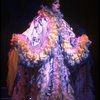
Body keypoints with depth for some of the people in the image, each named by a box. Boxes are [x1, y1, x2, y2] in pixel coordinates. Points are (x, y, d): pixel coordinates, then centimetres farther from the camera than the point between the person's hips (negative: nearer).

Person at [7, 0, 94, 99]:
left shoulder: (60, 21, 15)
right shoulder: (41, 20, -1)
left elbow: (69, 40, 18)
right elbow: (31, 36, -13)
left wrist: (83, 42, 11)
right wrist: (18, 40, -29)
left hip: (59, 60, 5)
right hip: (45, 60, -5)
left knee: (59, 83, 5)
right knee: (45, 84, -5)